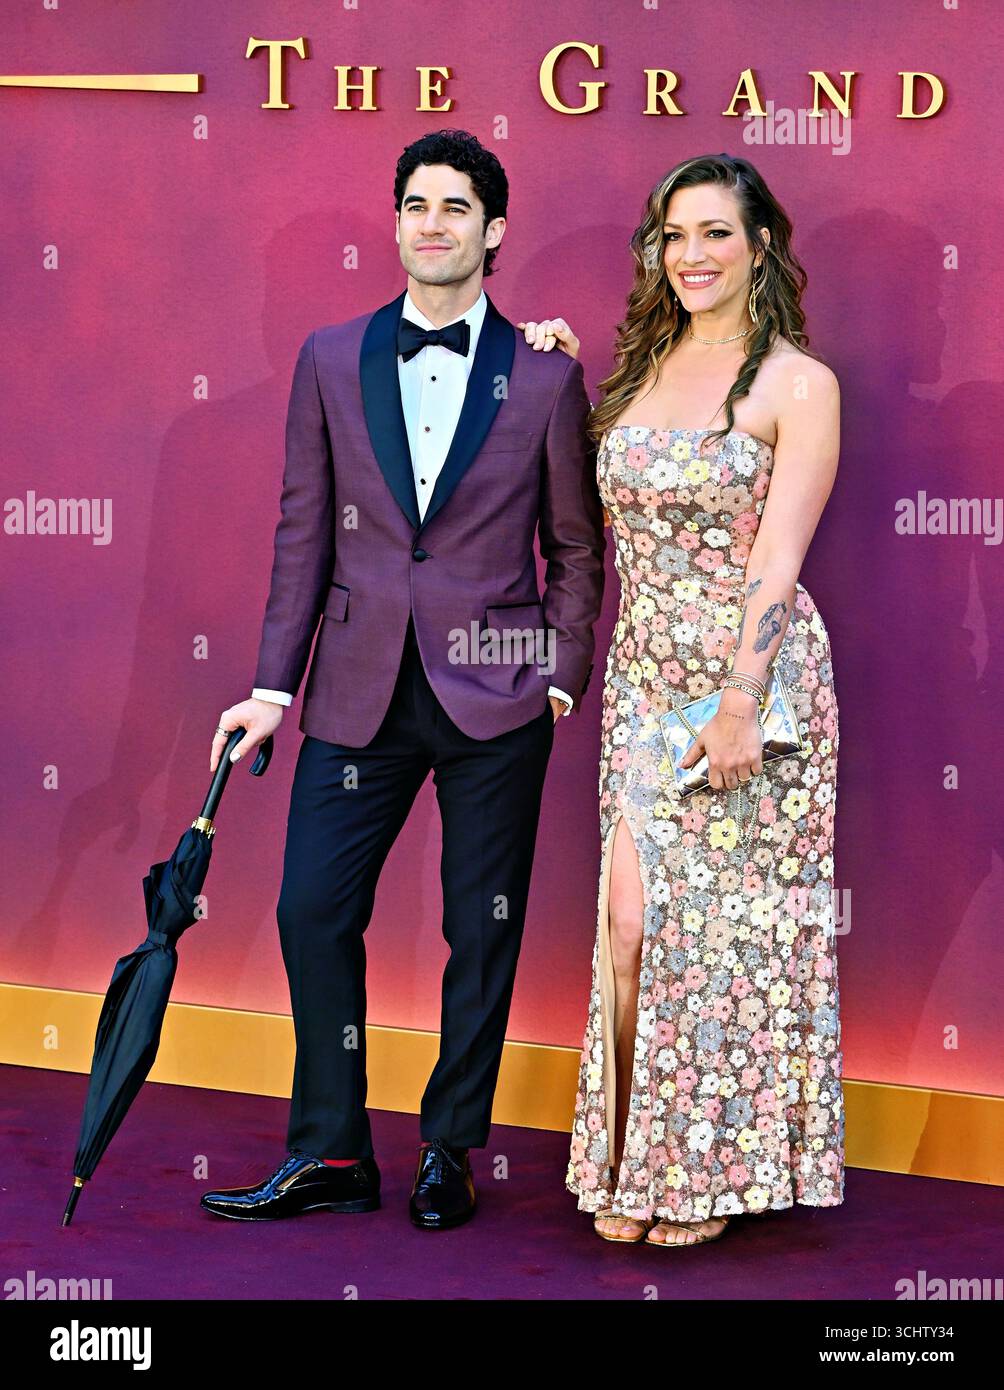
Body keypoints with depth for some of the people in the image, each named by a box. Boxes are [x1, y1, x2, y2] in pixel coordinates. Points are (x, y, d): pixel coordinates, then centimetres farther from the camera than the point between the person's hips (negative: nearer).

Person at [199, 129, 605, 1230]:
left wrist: (564, 676, 0)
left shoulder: (545, 375, 1)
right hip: (361, 687, 2)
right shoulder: (331, 360, 6)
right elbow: (303, 532, 7)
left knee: (482, 931, 5)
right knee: (312, 911, 0)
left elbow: (576, 545, 7)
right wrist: (273, 687, 3)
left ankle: (450, 1152, 20)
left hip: (496, 694, -2)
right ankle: (329, 1156, 13)